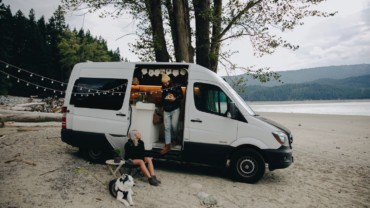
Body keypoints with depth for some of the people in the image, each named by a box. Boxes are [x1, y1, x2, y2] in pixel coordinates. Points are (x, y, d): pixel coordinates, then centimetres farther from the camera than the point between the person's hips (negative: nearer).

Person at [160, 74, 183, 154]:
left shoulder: (176, 86, -6)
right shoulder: (163, 88, 5)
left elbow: (181, 95, -5)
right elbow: (161, 98, 14)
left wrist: (175, 98, -21)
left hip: (175, 109, -3)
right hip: (166, 110, 3)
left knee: (174, 126, -1)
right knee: (167, 127, 0)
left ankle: (174, 138, 30)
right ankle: (167, 145, 5)